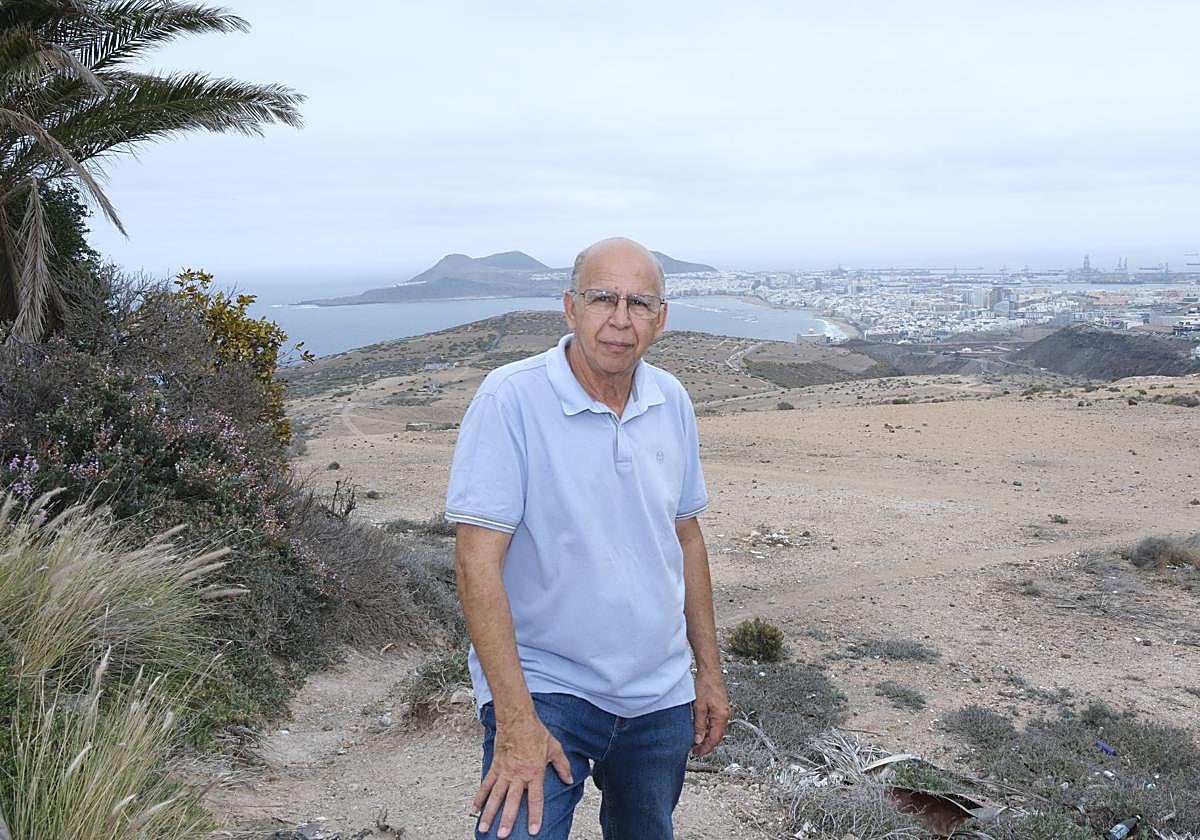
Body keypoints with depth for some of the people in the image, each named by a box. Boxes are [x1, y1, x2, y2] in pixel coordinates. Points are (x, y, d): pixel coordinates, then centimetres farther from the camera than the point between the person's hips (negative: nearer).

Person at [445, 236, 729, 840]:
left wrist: (708, 670, 12)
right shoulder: (510, 399, -18)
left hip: (661, 698, 6)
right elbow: (477, 563, -20)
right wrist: (516, 722, -23)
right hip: (543, 689, -5)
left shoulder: (673, 403, 1)